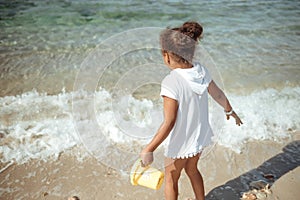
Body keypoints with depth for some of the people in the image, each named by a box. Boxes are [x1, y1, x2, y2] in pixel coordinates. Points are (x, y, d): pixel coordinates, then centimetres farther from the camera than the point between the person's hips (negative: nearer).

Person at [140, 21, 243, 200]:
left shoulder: (171, 82, -30)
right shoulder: (201, 71, -10)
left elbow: (169, 123, -28)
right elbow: (219, 95, 4)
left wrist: (149, 150, -20)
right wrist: (230, 111, 24)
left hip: (180, 142, -7)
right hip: (200, 136, 7)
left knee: (171, 179, 19)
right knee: (192, 169, 31)